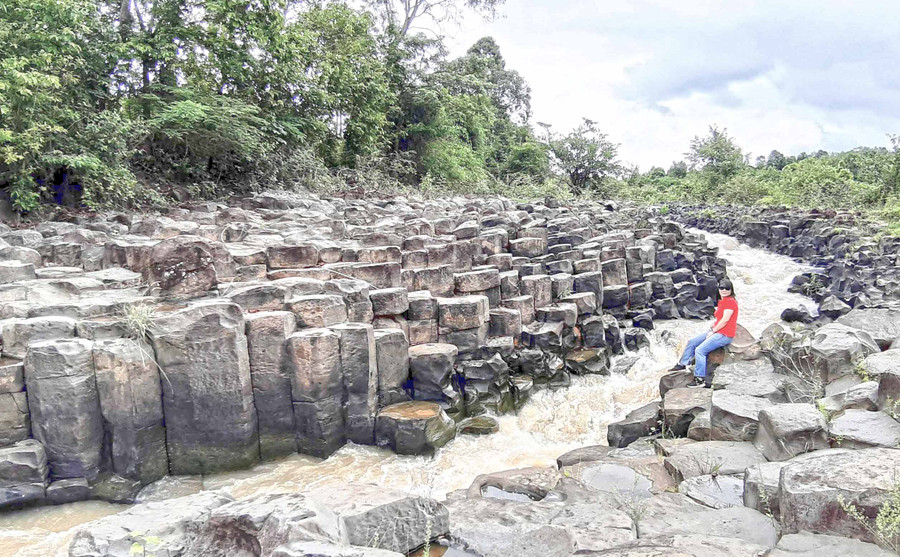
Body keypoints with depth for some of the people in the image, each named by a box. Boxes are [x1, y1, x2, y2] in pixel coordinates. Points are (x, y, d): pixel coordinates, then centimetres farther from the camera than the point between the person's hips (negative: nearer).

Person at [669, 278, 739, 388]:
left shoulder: (730, 302, -15)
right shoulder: (722, 301, 16)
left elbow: (725, 320, -20)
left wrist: (713, 331, -12)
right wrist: (712, 328, 6)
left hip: (725, 335, -10)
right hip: (717, 332, 10)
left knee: (700, 350, -21)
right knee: (692, 342, 15)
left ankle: (700, 380, -19)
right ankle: (682, 364, 29)